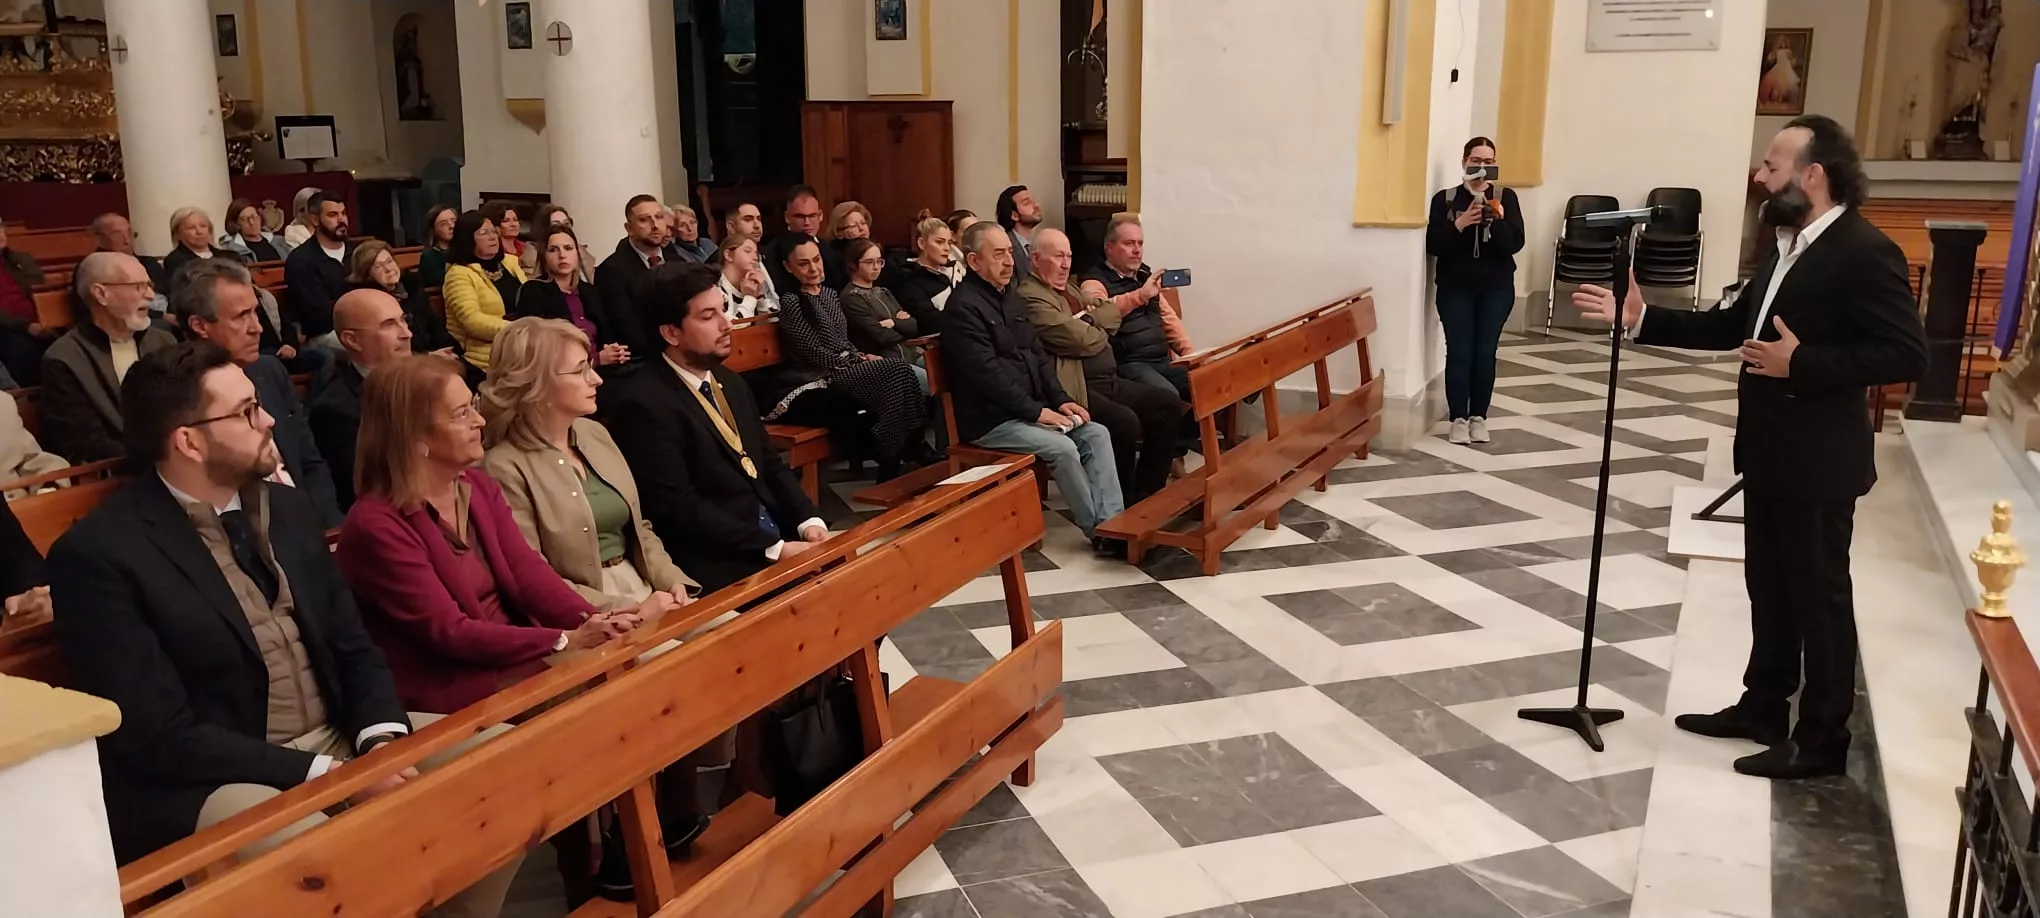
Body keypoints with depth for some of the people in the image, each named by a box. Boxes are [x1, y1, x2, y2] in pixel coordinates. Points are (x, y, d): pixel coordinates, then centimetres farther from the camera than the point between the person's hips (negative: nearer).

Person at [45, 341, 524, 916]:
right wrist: (329, 776, -21)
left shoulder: (288, 510, 9)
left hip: (341, 740, 7)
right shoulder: (98, 555, -12)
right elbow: (160, 735, -16)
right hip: (211, 780, -7)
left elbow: (354, 648, 10)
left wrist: (381, 739, -11)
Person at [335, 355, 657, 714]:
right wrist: (566, 641, -24)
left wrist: (591, 621, -20)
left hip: (519, 654, 7)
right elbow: (447, 632, -19)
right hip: (455, 690, -6)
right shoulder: (376, 525, -16)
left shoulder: (479, 486, 7)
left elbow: (527, 571, 0)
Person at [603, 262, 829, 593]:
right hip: (720, 566, -8)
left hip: (778, 535, 8)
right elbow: (679, 508, -17)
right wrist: (774, 549, -19)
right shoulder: (644, 403, -12)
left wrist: (809, 521, -2)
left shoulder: (730, 384, 14)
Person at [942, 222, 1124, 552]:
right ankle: (1099, 533, -12)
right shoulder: (963, 307, -14)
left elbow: (1037, 355, 17)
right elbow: (987, 374, -21)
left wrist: (1060, 400, 2)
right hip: (990, 420, -9)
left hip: (1029, 410, 9)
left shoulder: (1009, 295, 15)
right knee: (1062, 448, -26)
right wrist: (1037, 411, -20)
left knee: (1096, 434, -8)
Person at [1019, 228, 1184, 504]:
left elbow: (1113, 314, 15)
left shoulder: (1068, 289, 21)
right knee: (1125, 421, -31)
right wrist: (1100, 329, 3)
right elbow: (1082, 341, -19)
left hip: (1108, 381, 11)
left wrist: (1089, 320, -6)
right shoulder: (1030, 297, -13)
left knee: (1169, 406, 3)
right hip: (1076, 389, -11)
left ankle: (1146, 495, 9)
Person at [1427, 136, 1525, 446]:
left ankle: (1479, 417, 12)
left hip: (1496, 288, 1)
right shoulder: (1444, 199, 0)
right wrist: (1459, 224, -22)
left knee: (1485, 353, 0)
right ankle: (1458, 418, 6)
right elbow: (1433, 245, -8)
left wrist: (1498, 221, -24)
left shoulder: (1506, 197, 1)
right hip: (1455, 287, -1)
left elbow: (1515, 244, -8)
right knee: (1459, 352, -4)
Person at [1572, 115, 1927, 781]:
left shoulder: (1864, 252, -18)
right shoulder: (1790, 247, 11)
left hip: (1817, 462, -9)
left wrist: (1802, 363, -24)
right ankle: (1762, 707, 33)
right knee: (1769, 589, 19)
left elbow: (1907, 354, -22)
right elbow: (1731, 327, 15)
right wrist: (1641, 319, 7)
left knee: (1819, 597, 3)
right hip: (1769, 454, 9)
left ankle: (1822, 740, 16)